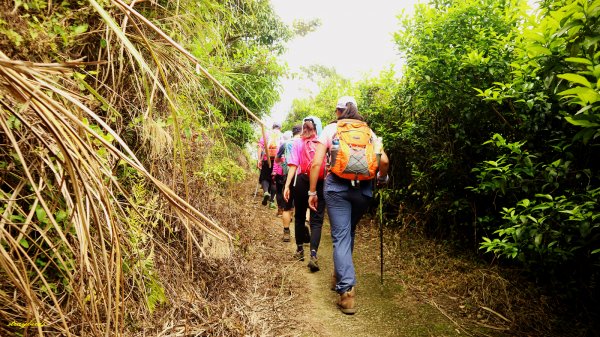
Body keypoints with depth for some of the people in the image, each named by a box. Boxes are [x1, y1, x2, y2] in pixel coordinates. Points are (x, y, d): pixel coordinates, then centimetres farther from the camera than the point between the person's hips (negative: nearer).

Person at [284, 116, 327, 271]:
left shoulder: (297, 142, 0)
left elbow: (293, 165, -8)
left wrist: (287, 185, -9)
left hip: (302, 182, 1)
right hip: (321, 183, 0)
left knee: (299, 217, 18)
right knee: (317, 220, 3)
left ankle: (300, 250, 29)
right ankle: (313, 255, -12)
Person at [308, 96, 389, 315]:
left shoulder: (330, 129, 5)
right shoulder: (368, 131, 11)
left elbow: (316, 163, -4)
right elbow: (384, 160, -1)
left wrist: (312, 191, 2)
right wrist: (382, 178, 19)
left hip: (337, 186, -3)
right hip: (363, 188, 3)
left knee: (341, 236, 1)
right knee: (349, 232, 21)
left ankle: (347, 290, -7)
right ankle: (341, 274, 37)